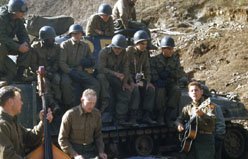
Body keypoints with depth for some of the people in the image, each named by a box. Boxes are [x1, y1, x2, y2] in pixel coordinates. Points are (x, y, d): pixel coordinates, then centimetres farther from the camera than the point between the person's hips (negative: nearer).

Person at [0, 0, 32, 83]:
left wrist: (25, 42, -25)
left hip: (8, 43, 6)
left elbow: (22, 33, -1)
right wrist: (18, 47, -37)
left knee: (26, 48, -16)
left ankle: (20, 73, -10)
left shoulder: (19, 19, -5)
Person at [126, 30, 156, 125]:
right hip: (128, 77, -6)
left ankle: (146, 116, -11)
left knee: (151, 88, -15)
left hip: (138, 77, 6)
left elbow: (146, 68, 13)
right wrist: (131, 82, -25)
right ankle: (132, 117, -28)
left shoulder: (145, 53, 8)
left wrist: (148, 81, -1)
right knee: (135, 89, -32)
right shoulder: (129, 51, -12)